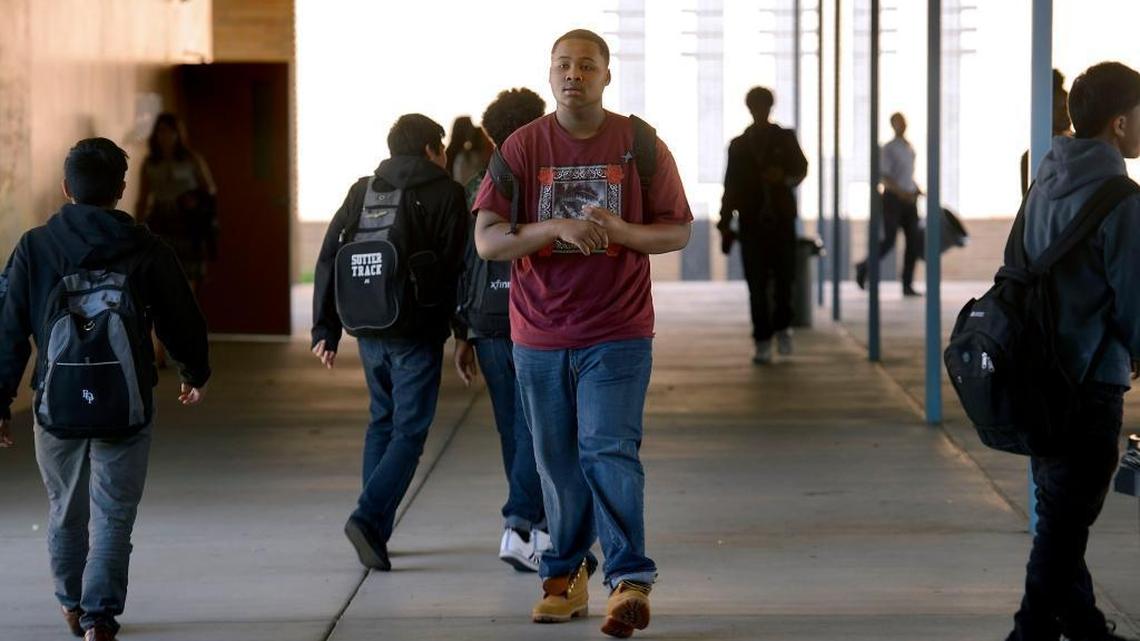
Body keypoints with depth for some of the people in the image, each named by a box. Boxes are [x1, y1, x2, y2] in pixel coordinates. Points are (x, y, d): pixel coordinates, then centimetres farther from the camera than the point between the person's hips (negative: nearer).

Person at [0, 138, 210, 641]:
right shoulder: (146, 251, -5)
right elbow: (182, 321, 5)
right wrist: (195, 374, 24)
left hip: (57, 405, 2)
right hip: (126, 406, -2)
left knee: (66, 509, 19)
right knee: (113, 515, 4)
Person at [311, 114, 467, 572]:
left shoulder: (362, 191, 10)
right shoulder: (446, 194, -3)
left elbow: (328, 260, 6)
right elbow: (456, 267, -8)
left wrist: (325, 329, 7)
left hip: (370, 331, 5)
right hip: (417, 332, -5)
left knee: (382, 422, 18)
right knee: (409, 431, -2)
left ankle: (375, 532, 14)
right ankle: (369, 517, -20)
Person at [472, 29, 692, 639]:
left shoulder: (641, 145, 0)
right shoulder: (521, 147, 0)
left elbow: (677, 232, 2)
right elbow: (486, 240, -6)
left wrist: (617, 229, -17)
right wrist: (557, 227, -22)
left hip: (618, 333, -2)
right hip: (540, 335, 2)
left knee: (609, 450, -14)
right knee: (558, 462, 9)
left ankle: (629, 581, -15)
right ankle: (566, 575, 22)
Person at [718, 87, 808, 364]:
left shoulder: (785, 138, 9)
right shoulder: (739, 145, 11)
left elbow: (801, 169, 3)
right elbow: (731, 186, 11)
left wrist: (784, 177, -20)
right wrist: (726, 225, 7)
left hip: (781, 219, 0)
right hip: (751, 221, 0)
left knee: (785, 277, -6)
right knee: (757, 284, -3)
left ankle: (782, 325, 19)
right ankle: (762, 342, 0)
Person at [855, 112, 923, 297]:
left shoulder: (909, 148, 15)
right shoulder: (888, 149, -7)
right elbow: (884, 177, -14)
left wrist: (917, 189, 11)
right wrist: (902, 193, -25)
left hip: (909, 200, 7)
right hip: (893, 198, -7)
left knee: (914, 241, -2)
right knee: (889, 241, -6)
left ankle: (907, 285, -1)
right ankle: (864, 268, 18)